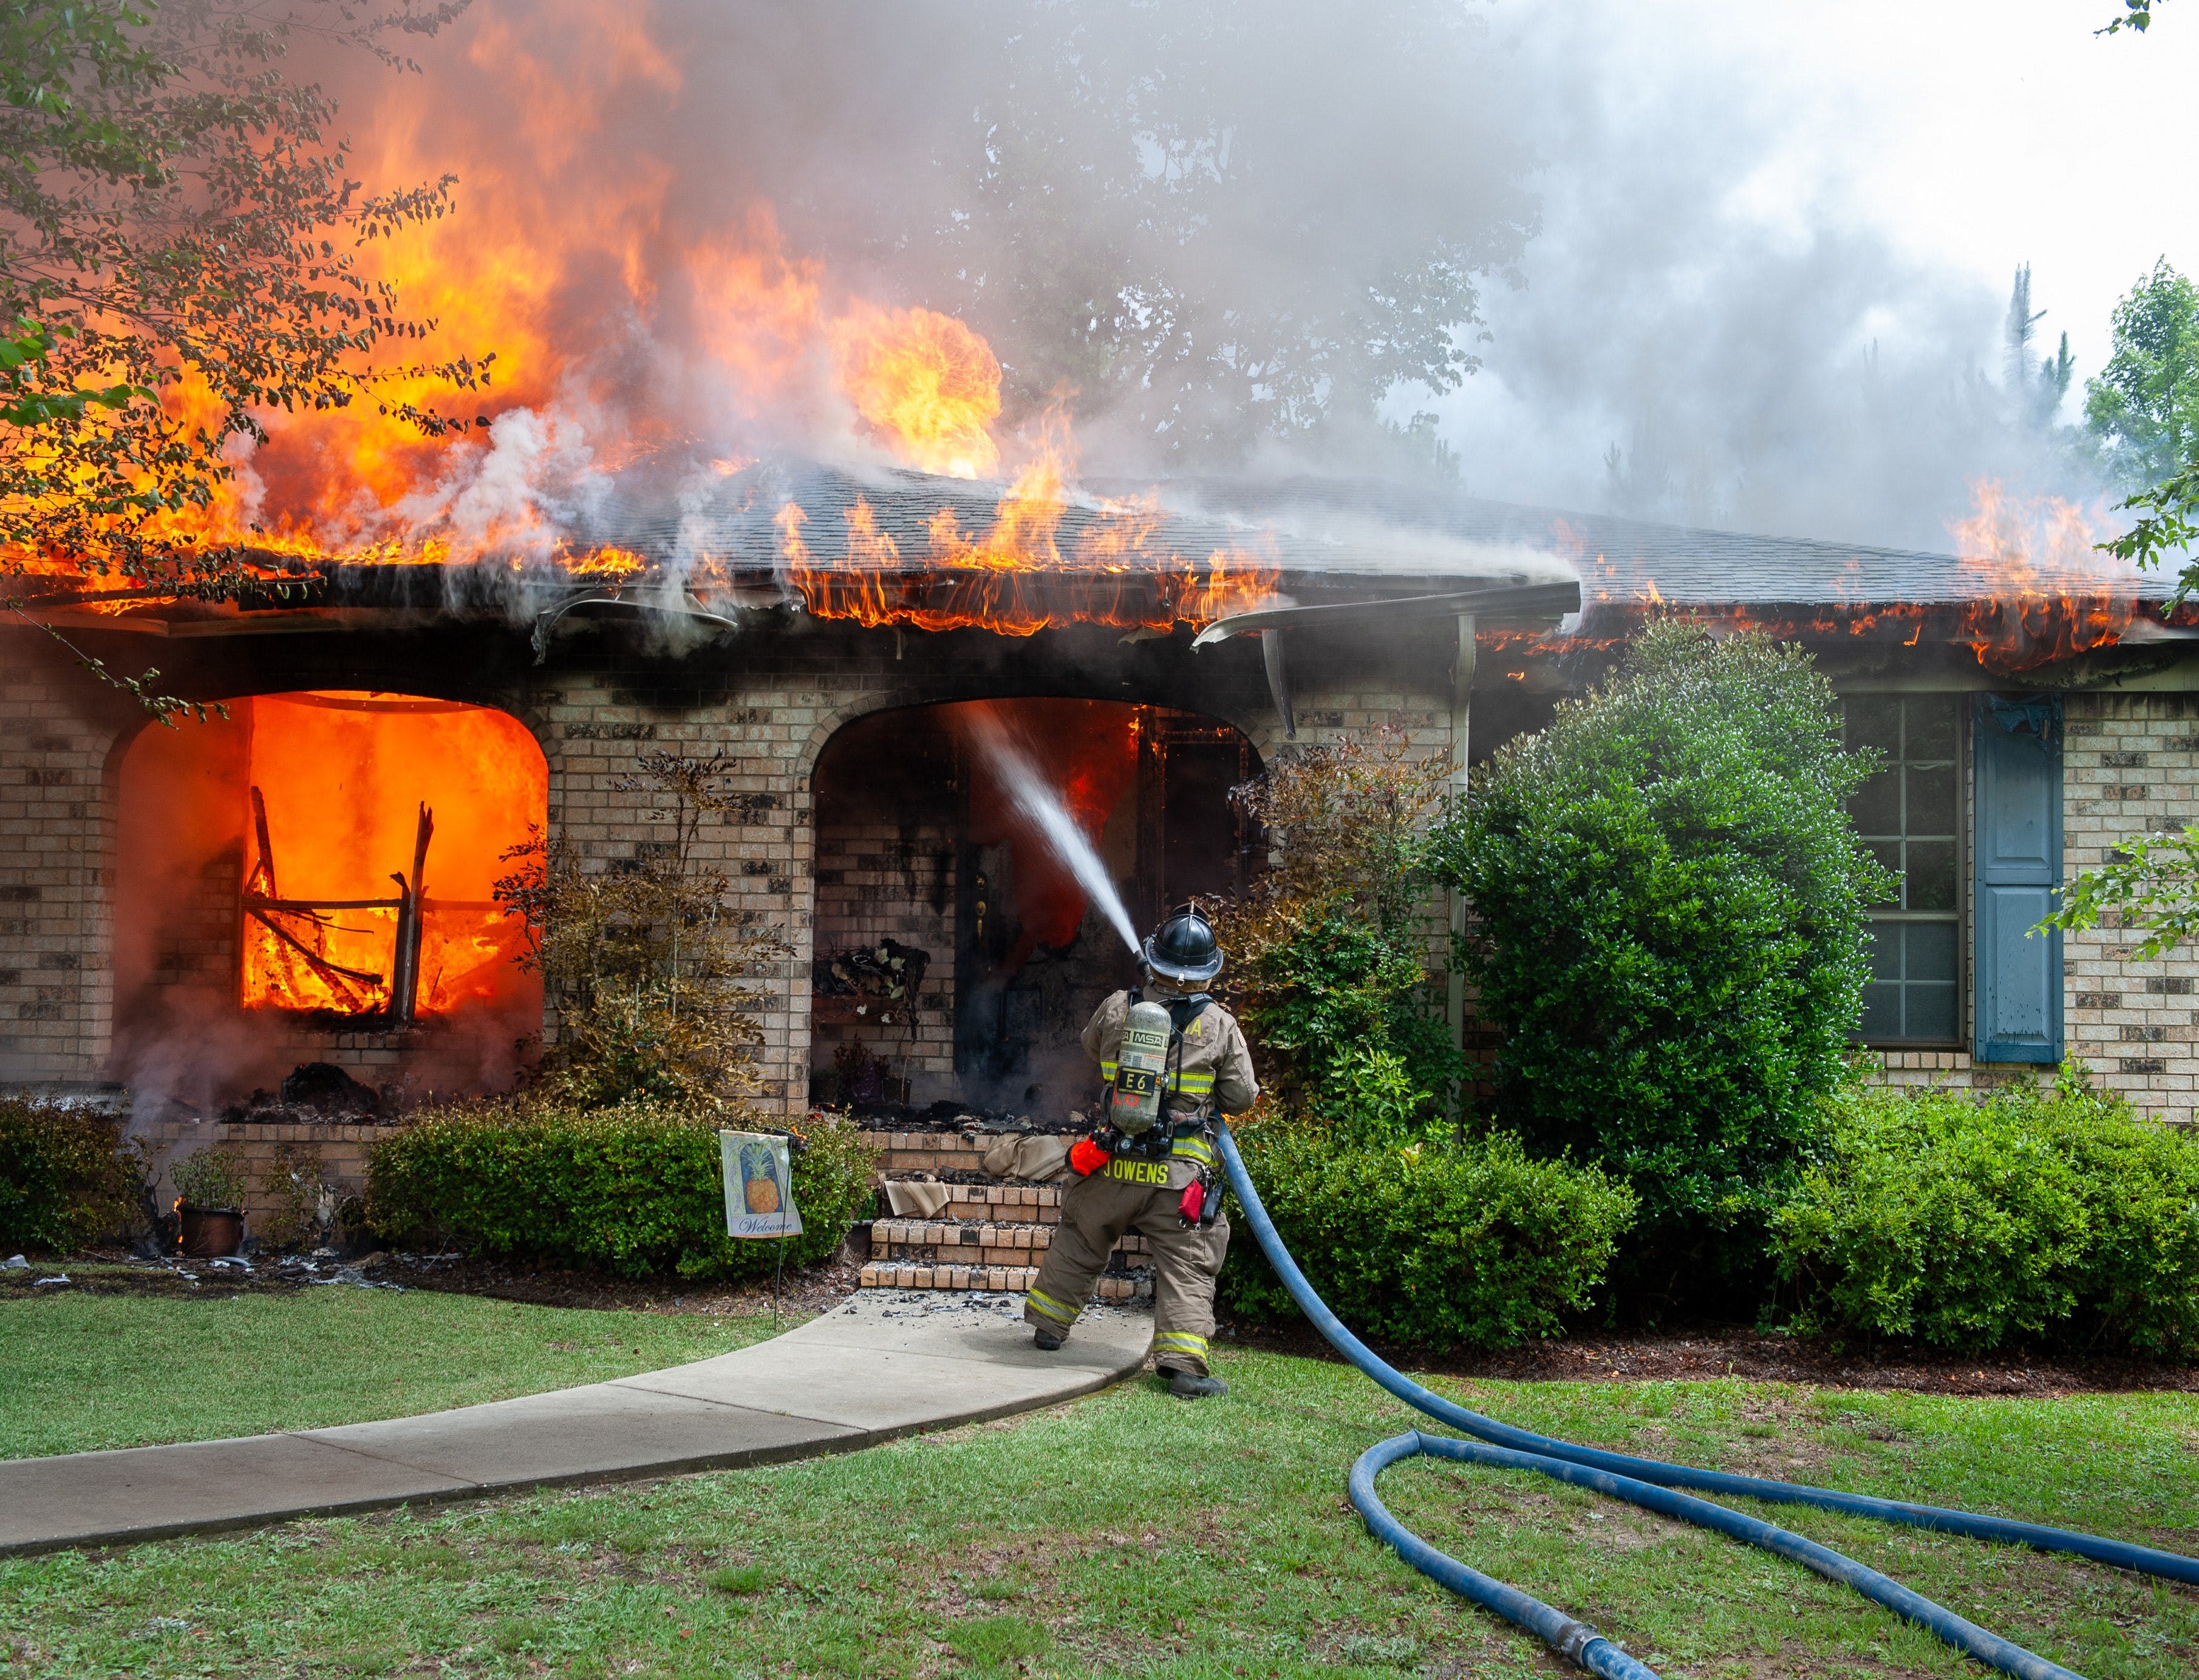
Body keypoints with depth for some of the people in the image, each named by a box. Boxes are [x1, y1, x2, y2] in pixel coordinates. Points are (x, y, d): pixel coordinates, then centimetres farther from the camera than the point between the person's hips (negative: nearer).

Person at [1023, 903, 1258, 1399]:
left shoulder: (1117, 1008, -1)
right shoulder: (1220, 1026, -6)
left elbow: (1091, 1048, 19)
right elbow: (1241, 1097, 0)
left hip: (1113, 1166, 2)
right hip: (1180, 1172, -2)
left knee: (1079, 1242, 22)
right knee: (1187, 1266, 3)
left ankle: (1049, 1325, 35)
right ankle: (1184, 1363, -8)